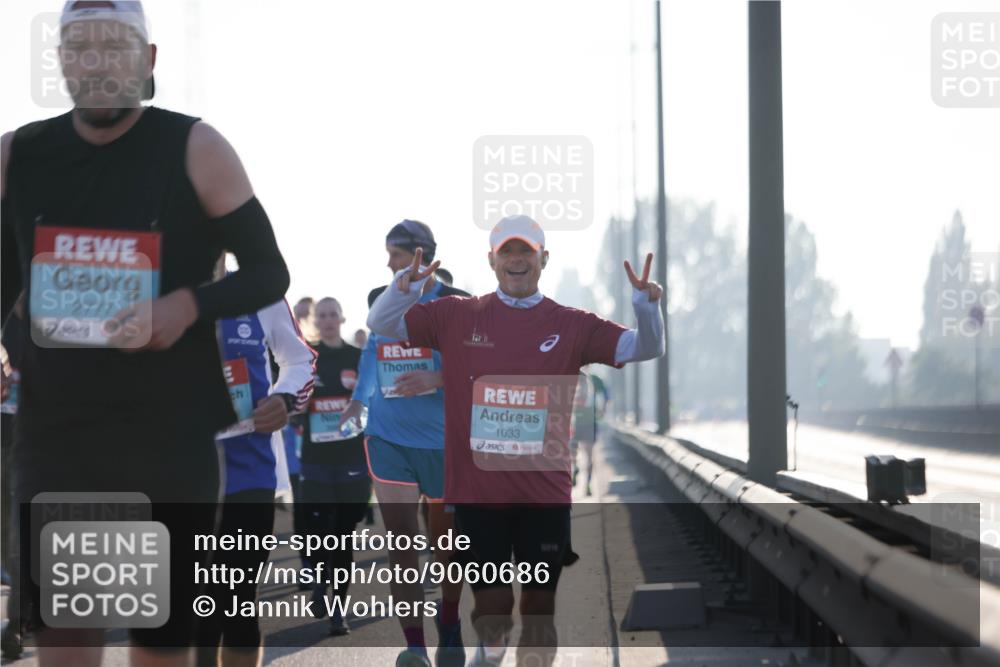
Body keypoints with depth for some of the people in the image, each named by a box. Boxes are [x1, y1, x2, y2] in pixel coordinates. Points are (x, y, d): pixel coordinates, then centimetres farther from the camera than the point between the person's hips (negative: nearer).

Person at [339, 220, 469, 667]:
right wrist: (357, 402, 20)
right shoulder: (380, 302, 5)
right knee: (401, 544, -10)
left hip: (443, 442, -2)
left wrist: (438, 379, -24)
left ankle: (449, 631, 34)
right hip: (389, 440, 2)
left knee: (446, 542, 12)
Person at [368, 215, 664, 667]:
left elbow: (644, 348, 1)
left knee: (539, 605, 7)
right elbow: (381, 324, 5)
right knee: (490, 604, 6)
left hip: (545, 493, 0)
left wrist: (646, 305, -20)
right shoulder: (457, 316, 3)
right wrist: (404, 288, -16)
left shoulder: (572, 325, 2)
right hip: (477, 490, 0)